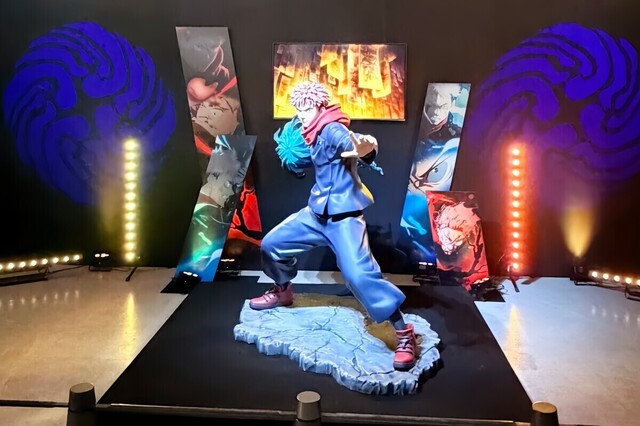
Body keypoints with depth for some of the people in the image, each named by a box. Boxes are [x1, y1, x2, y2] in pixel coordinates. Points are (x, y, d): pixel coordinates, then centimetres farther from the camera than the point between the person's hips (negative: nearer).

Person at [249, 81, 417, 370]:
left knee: (359, 273, -23)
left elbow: (350, 142, -42)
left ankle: (404, 334, -13)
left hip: (343, 216, -9)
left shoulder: (332, 129, -16)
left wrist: (364, 148, -63)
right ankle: (283, 292, 41)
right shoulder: (316, 135, 11)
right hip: (317, 212, 10)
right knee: (272, 244, 15)